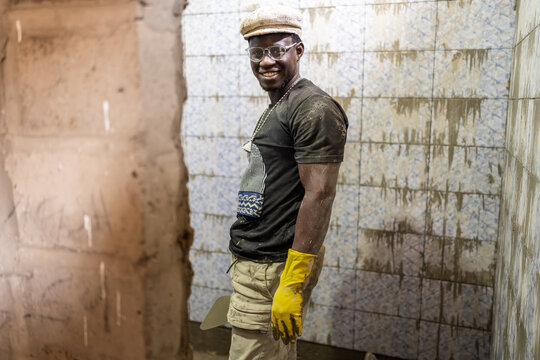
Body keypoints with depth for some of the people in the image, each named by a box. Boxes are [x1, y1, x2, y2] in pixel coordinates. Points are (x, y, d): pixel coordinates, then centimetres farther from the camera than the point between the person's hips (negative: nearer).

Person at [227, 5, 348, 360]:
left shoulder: (314, 109, -14)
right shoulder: (275, 110, 17)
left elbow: (320, 194, -22)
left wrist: (292, 283, -25)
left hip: (275, 269, -9)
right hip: (253, 262, 10)